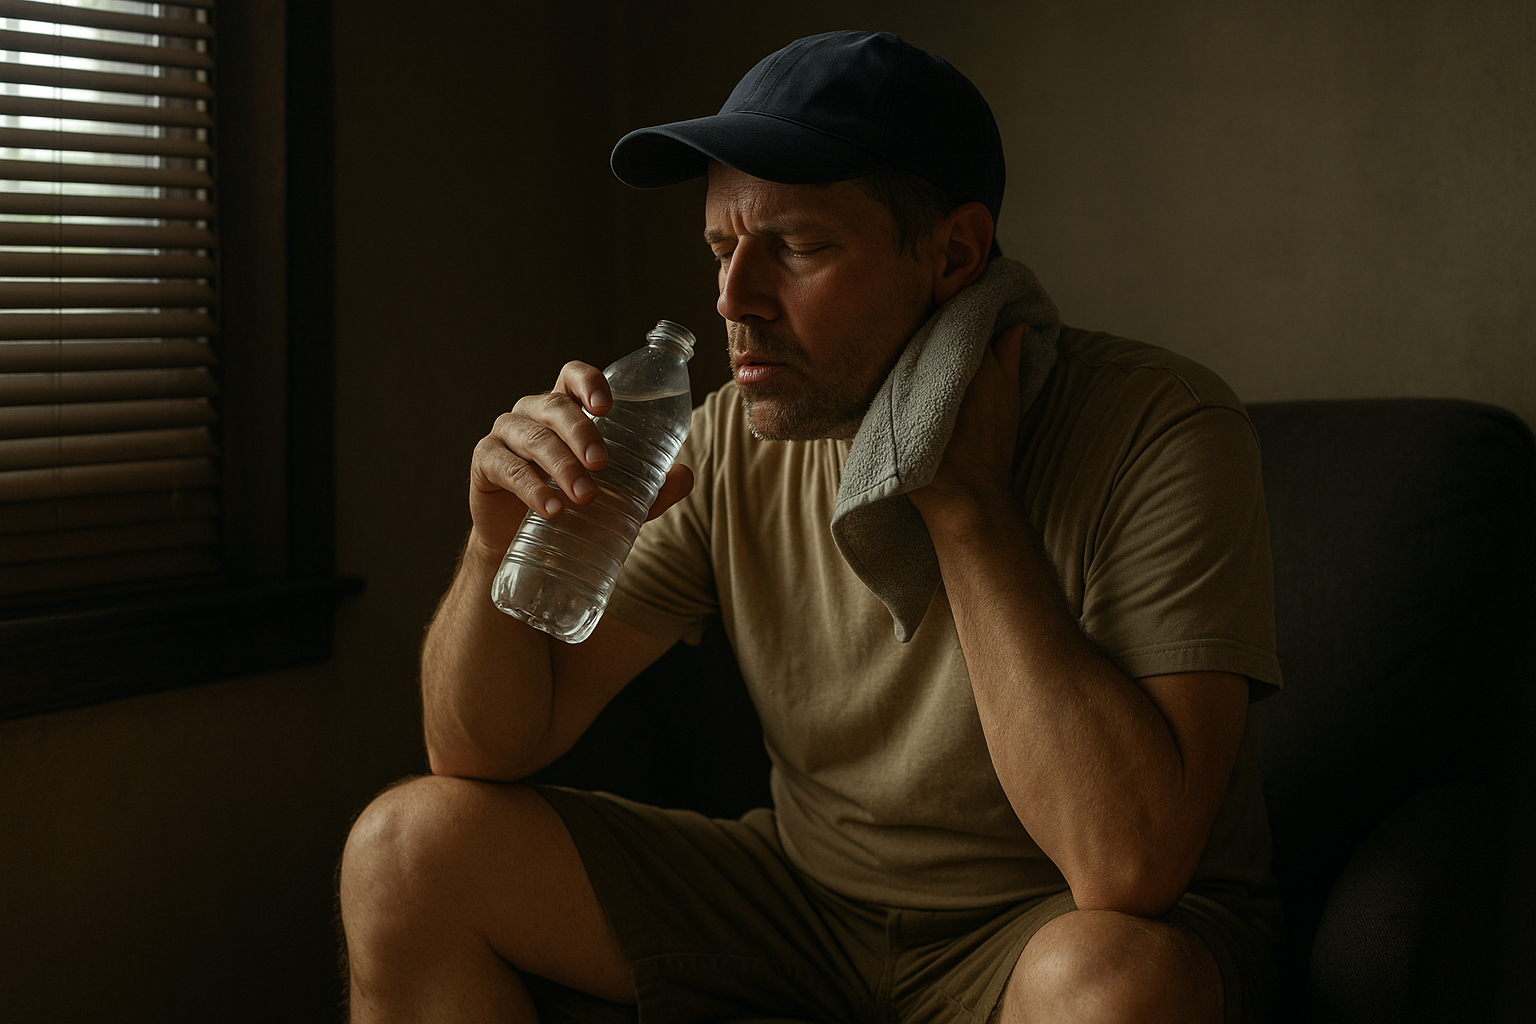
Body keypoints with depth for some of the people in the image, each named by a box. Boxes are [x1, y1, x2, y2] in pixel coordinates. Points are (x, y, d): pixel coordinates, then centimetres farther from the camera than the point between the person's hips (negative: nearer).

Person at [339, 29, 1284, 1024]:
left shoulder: (1160, 431, -22)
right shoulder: (734, 445, -7)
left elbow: (1126, 865, -34)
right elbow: (490, 748, -3)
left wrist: (966, 499, -29)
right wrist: (502, 547, -24)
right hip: (810, 893, 4)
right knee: (408, 847, -7)